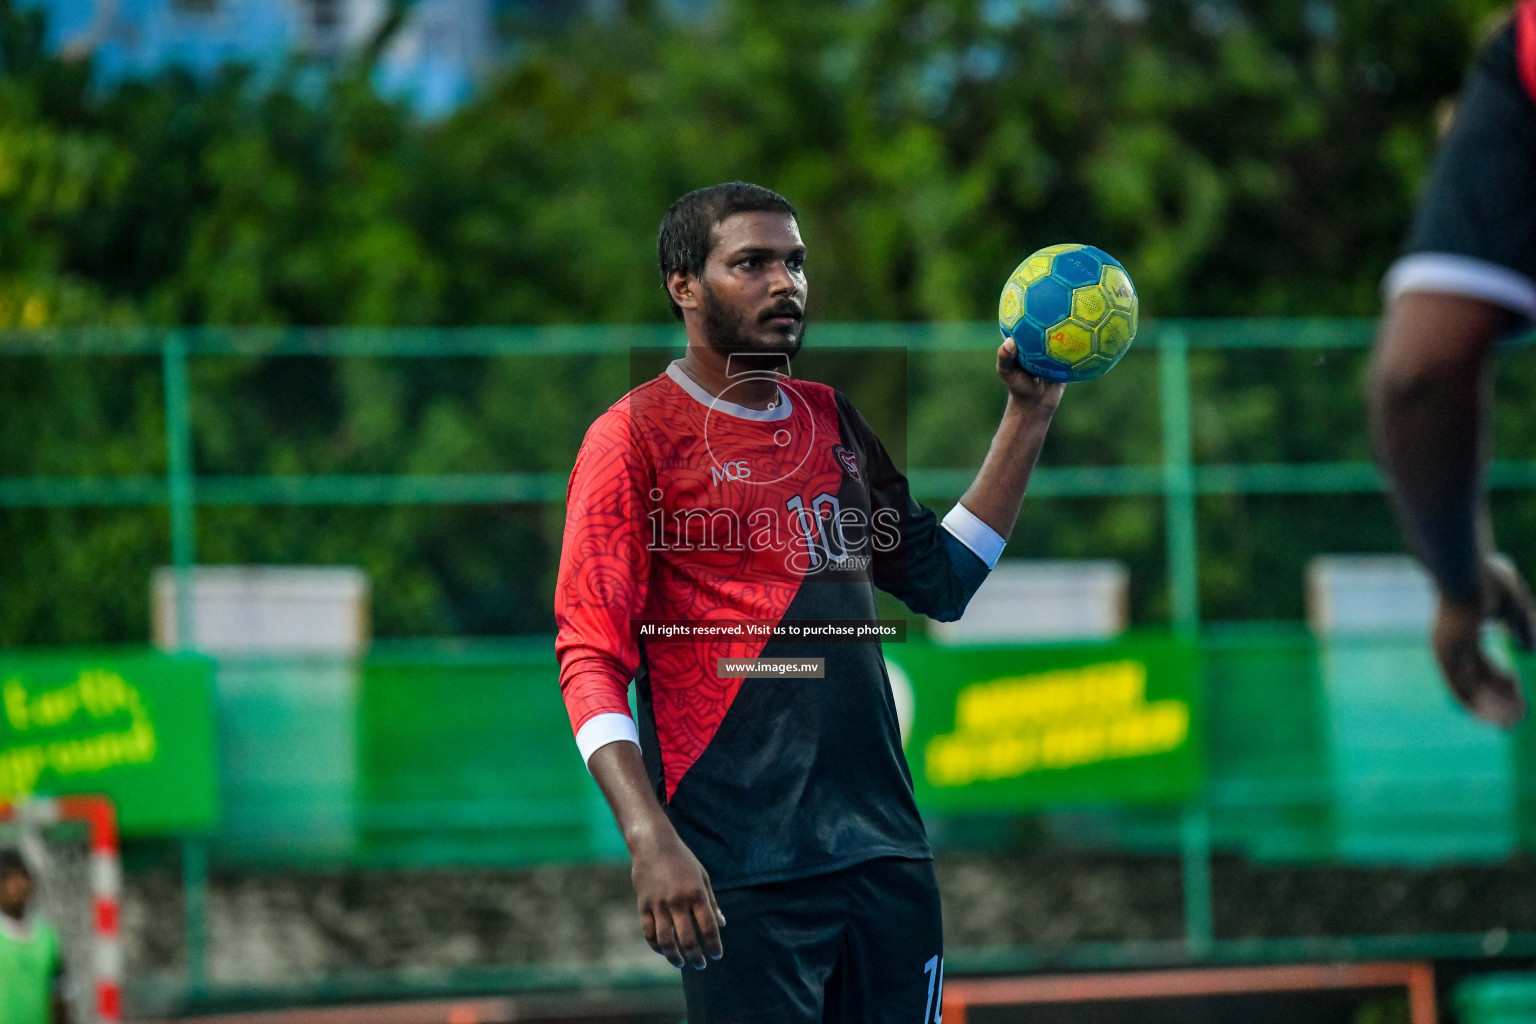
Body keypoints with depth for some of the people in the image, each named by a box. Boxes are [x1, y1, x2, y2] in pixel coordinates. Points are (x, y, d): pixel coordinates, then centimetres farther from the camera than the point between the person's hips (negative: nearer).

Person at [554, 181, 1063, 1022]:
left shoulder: (833, 423, 17)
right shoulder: (635, 437, -4)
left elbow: (941, 580, 22)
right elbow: (591, 659, -10)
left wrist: (1028, 415, 16)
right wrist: (650, 841, -22)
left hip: (884, 849, 6)